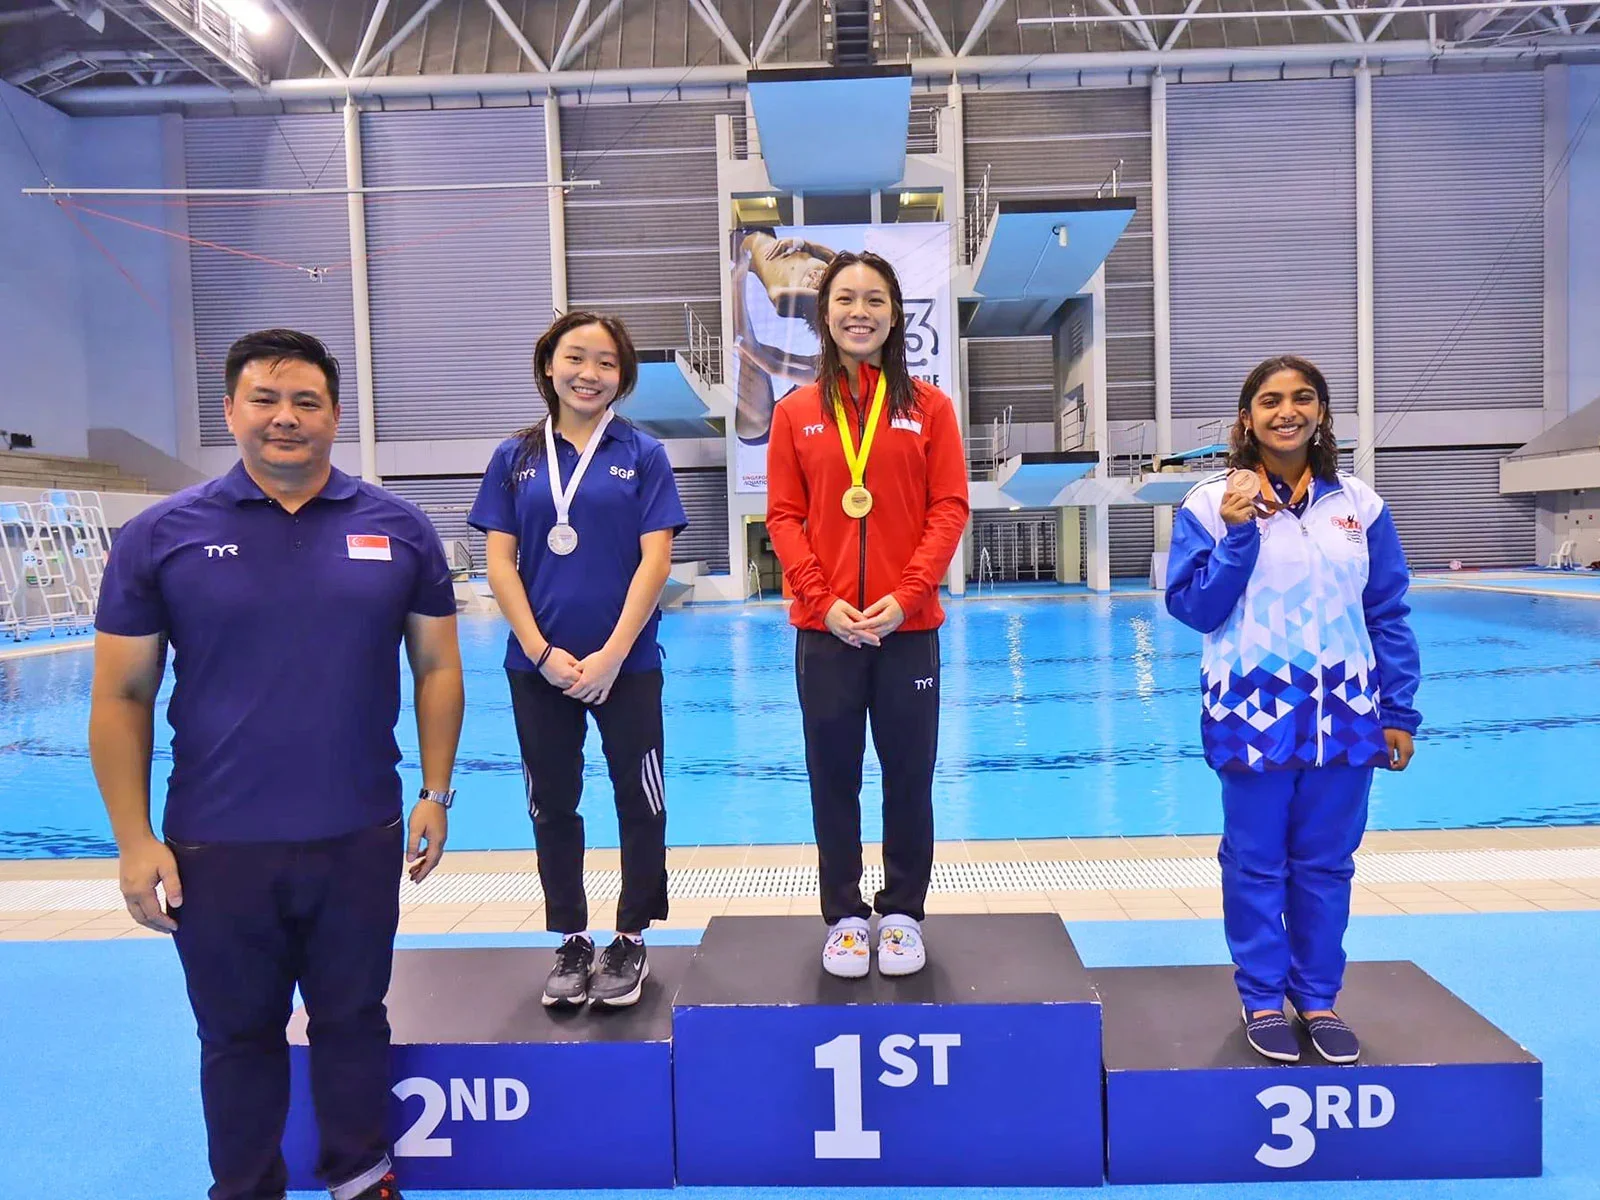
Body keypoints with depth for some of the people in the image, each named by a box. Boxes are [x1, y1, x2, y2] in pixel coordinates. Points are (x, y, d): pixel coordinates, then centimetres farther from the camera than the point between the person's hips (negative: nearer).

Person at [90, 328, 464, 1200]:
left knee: (353, 1020, 17)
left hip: (361, 835, 1)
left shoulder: (398, 529, -1)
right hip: (215, 844, 0)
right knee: (238, 1035, 18)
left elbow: (437, 667, 3)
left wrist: (436, 794, 0)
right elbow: (121, 698, -1)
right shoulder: (161, 536, -3)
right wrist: (134, 841, -4)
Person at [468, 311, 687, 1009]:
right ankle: (571, 942, 26)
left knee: (640, 802, 5)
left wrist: (611, 655, -14)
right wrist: (543, 651, -9)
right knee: (552, 807, 11)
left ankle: (631, 941, 22)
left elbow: (655, 560, -7)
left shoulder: (641, 454, 0)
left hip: (626, 664, -2)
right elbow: (500, 563, 1)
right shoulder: (515, 458, 6)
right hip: (537, 665, 2)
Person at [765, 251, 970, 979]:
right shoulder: (796, 411, 6)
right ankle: (843, 917, 23)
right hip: (824, 627, 1)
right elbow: (783, 516, 1)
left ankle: (902, 914, 25)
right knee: (834, 777, 8)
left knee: (909, 775, 8)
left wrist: (905, 596, -13)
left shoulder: (929, 406, 4)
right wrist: (823, 600, -11)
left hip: (908, 625, 0)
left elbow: (949, 510, -1)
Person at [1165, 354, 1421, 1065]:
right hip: (1253, 713, -2)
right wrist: (1237, 534, -18)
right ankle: (1262, 999, 23)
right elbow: (1192, 608, -7)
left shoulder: (1358, 504, 5)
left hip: (1344, 713, 3)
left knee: (1326, 863, 12)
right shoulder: (1211, 504, -4)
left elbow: (1388, 615, 7)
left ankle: (1319, 998, 28)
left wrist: (1399, 713, 5)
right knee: (1256, 863, 8)